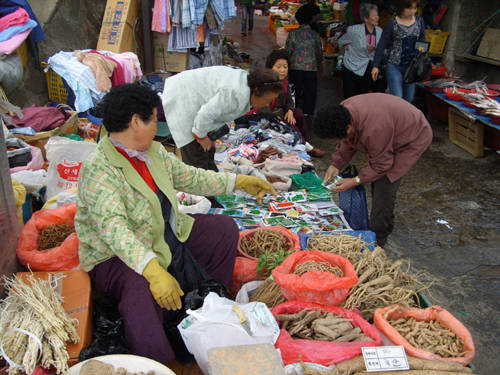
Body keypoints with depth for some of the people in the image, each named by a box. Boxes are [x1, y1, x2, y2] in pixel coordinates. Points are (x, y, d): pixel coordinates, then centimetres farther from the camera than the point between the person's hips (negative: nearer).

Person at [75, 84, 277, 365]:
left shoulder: (154, 151, 4)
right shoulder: (99, 169, -24)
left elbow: (190, 178, 15)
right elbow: (113, 228, -35)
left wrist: (239, 181, 14)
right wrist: (153, 270, -46)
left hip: (169, 236, 9)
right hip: (117, 256, -8)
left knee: (225, 228, 7)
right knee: (141, 290, -39)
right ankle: (160, 365, -14)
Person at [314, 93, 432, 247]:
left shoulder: (374, 130, -43)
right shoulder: (342, 112, -18)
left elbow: (381, 165, -27)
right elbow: (347, 145, -1)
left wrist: (356, 181, -23)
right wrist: (335, 165, -13)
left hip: (414, 137, -9)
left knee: (384, 186, -15)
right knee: (378, 182, 13)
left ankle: (377, 239, -2)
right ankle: (387, 224, 34)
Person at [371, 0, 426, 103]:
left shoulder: (419, 21, 4)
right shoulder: (392, 23, -9)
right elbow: (381, 45, -5)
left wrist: (421, 46, -5)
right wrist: (376, 66, -7)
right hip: (395, 66, -4)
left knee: (409, 100, 9)